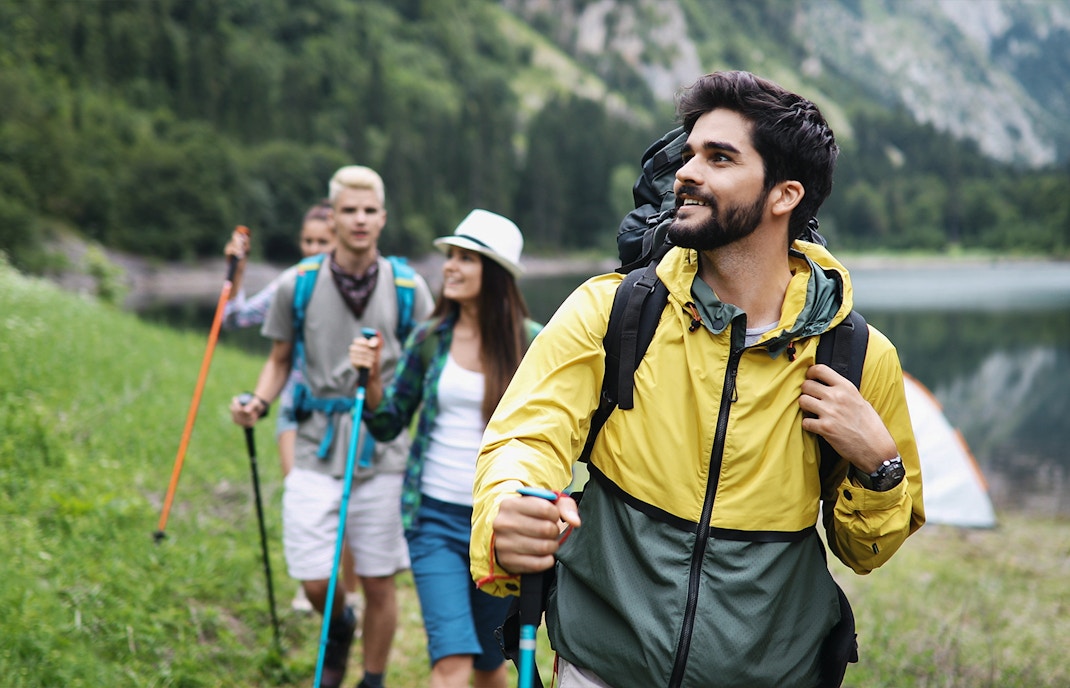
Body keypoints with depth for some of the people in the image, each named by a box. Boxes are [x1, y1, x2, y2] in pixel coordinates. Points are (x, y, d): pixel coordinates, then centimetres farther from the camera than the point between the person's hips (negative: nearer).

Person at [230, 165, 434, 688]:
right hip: (317, 450, 0)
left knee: (379, 582, 6)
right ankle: (338, 627, 36)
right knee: (314, 581, -1)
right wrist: (258, 403, -6)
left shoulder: (408, 287, 0)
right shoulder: (298, 285, 0)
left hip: (383, 450, 0)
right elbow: (280, 359, 13)